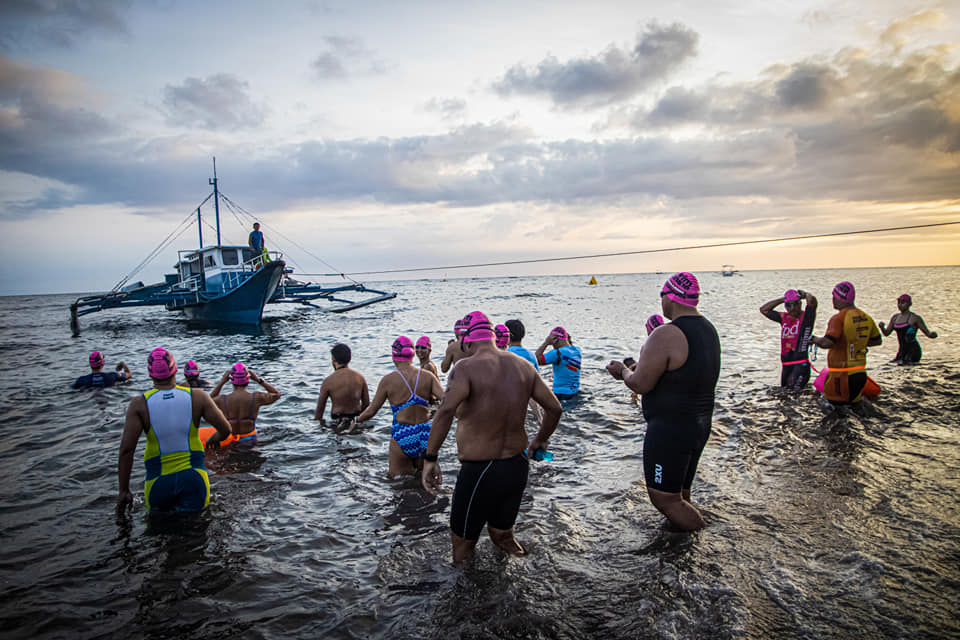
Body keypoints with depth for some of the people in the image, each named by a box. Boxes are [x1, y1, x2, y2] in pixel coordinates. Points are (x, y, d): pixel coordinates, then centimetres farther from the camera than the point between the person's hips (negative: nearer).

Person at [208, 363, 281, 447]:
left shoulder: (222, 400, -15)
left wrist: (221, 382, 5)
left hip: (228, 441, 1)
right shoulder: (256, 398, -17)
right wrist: (258, 380, 1)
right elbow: (277, 394, 3)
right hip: (249, 441, -1)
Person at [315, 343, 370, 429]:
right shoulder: (360, 377, 3)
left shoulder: (328, 381, -5)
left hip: (337, 423, -3)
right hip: (357, 422, 3)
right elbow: (366, 404, 10)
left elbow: (320, 408, 1)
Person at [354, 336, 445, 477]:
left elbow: (371, 411, 2)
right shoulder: (428, 376, -1)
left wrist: (357, 420, 19)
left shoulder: (389, 380, -5)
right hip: (425, 434, 3)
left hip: (402, 438, -3)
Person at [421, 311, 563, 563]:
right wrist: (539, 441, 22)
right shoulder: (523, 366, 3)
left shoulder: (467, 367, -16)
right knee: (503, 535, 27)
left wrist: (430, 459, -25)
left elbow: (446, 410, -31)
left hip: (479, 471, -6)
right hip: (518, 467, 6)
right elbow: (555, 408, 6)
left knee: (462, 545, 12)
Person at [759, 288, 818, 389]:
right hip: (786, 364, 6)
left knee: (795, 391, -11)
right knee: (784, 388, 15)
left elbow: (812, 301, -22)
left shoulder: (806, 316, -4)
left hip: (800, 363, -6)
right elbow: (763, 309, 12)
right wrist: (782, 298, 8)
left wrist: (804, 294, 0)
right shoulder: (784, 317, 12)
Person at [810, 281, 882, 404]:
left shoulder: (839, 318, -17)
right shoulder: (865, 317, 7)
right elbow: (877, 341, 18)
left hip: (841, 374, -7)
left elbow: (827, 343, -26)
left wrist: (814, 339, -8)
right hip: (860, 372, 7)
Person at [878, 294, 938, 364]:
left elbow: (928, 333, -2)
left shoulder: (915, 318, -6)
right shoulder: (895, 317, 10)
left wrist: (932, 334, -25)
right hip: (902, 351, 7)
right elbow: (886, 333, 14)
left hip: (913, 351, -6)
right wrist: (882, 327, -8)